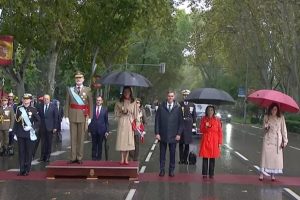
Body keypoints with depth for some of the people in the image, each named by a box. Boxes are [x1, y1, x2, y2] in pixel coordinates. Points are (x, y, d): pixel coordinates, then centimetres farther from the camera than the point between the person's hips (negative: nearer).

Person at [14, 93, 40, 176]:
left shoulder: (33, 110, -1)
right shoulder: (18, 109, 4)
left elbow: (38, 121, 2)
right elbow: (16, 121, 7)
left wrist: (32, 127, -11)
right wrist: (15, 133, 6)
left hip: (29, 134, -2)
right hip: (20, 134, 2)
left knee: (29, 152, 4)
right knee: (21, 152, 4)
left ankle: (27, 170, 12)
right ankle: (22, 169, 12)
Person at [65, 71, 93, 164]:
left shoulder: (87, 90, 4)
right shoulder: (70, 89, 8)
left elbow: (90, 104, 1)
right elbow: (67, 103, 6)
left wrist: (89, 117, -5)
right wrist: (66, 116, -2)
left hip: (83, 116, -1)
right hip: (72, 116, 1)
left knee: (81, 137, 4)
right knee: (73, 137, 4)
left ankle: (79, 158, 10)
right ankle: (73, 157, 9)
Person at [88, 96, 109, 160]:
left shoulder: (105, 110, 4)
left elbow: (106, 121, 4)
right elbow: (89, 119, 6)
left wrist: (107, 131, -1)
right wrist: (89, 129, 1)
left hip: (101, 130, 0)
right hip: (93, 129, 0)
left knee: (100, 144, 5)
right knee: (94, 144, 5)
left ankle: (99, 157, 15)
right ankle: (93, 157, 14)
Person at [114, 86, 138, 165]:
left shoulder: (133, 103, 6)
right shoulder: (119, 103, 8)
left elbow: (135, 114, 9)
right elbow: (116, 113, 10)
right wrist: (122, 112, -7)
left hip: (130, 123, 0)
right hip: (121, 123, 0)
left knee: (129, 140, -3)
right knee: (121, 140, -5)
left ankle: (126, 159, 4)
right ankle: (122, 158, 1)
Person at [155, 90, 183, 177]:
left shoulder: (178, 108, 2)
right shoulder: (161, 107, 1)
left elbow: (181, 122, 3)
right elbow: (157, 120, 1)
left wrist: (179, 134, -4)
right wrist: (157, 133, -5)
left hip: (173, 136, 0)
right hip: (162, 135, 0)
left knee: (172, 154, 6)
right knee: (162, 153, 7)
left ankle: (171, 170, 15)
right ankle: (162, 170, 15)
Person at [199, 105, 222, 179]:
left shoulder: (217, 120, 1)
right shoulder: (203, 119, 3)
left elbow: (220, 132, 2)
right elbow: (201, 130, 5)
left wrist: (220, 143, -2)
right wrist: (206, 127, -16)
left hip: (214, 141, 0)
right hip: (205, 140, 0)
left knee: (213, 158, 3)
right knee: (205, 157, -1)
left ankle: (211, 174, 12)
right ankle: (204, 174, 6)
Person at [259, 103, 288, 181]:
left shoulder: (281, 117, -2)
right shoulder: (266, 117, 1)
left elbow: (284, 130, 0)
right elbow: (265, 129, 4)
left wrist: (284, 141, -3)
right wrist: (266, 126, -19)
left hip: (277, 140, 0)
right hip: (268, 139, 0)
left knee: (276, 157, 1)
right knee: (266, 155, -3)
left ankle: (273, 174, 12)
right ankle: (262, 173, 2)